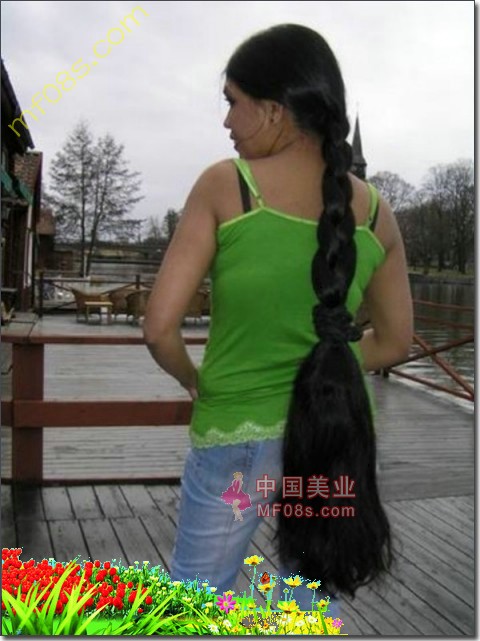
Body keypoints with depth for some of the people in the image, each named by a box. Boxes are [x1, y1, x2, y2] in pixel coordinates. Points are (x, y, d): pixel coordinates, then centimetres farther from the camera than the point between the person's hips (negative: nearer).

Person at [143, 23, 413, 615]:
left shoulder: (224, 186, -13)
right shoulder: (374, 211, -2)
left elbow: (160, 328, -15)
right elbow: (395, 342, 7)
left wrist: (195, 382, 4)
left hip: (235, 437, -3)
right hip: (335, 439, 4)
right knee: (309, 606, 22)